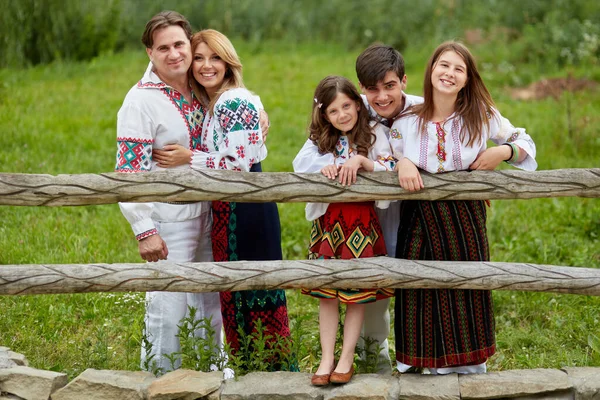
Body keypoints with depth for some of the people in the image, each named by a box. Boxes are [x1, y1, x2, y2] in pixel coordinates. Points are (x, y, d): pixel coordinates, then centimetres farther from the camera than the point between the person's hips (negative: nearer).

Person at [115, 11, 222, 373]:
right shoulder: (141, 100, -16)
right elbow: (129, 172, -18)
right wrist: (144, 231, -21)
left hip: (207, 215, 7)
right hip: (169, 221, -7)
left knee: (211, 300, 20)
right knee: (169, 306, 0)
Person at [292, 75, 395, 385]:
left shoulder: (374, 135, 1)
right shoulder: (319, 141, 7)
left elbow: (390, 171, -8)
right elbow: (299, 166, -7)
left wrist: (361, 160, -21)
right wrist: (322, 168, -24)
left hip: (362, 221, -2)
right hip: (329, 219, 2)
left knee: (357, 291, 2)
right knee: (326, 292, 2)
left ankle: (347, 358, 11)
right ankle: (327, 358, 9)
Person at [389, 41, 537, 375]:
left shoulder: (482, 116, -4)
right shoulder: (406, 122, -2)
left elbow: (525, 142, 6)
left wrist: (503, 152, -14)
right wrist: (402, 163, -14)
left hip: (465, 220, 0)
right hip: (420, 222, 1)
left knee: (467, 291, 7)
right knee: (422, 295, 4)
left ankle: (469, 367, 26)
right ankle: (431, 367, 23)